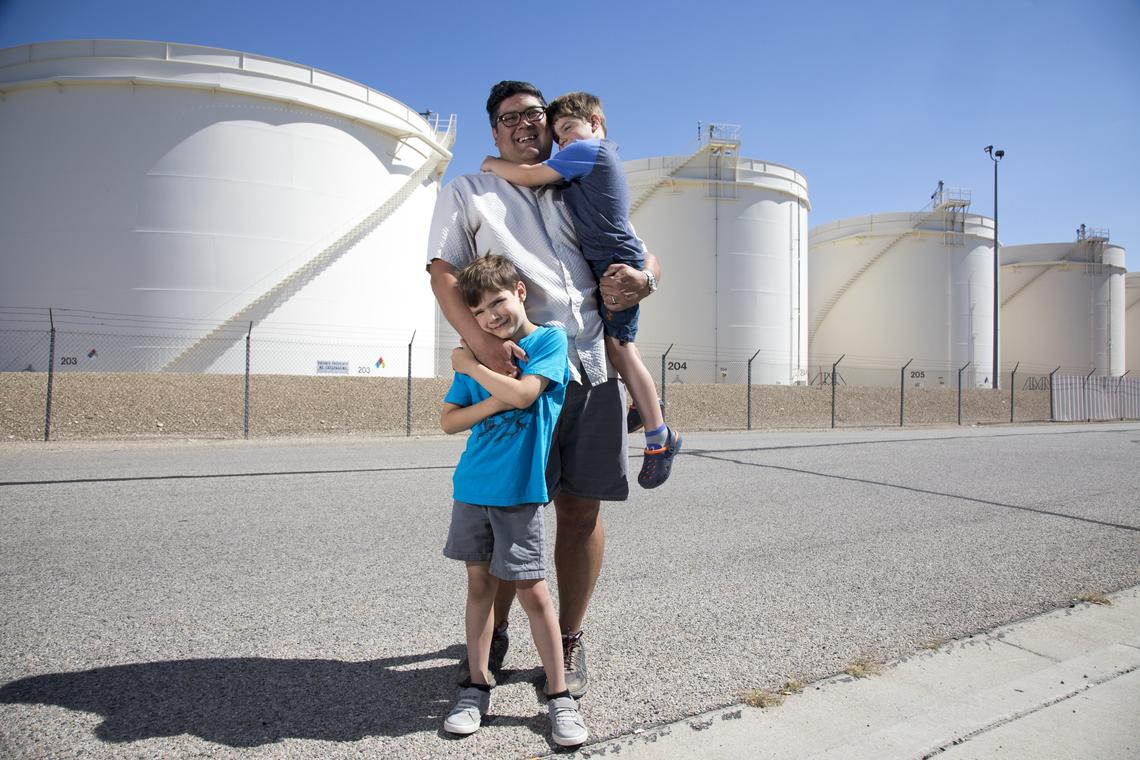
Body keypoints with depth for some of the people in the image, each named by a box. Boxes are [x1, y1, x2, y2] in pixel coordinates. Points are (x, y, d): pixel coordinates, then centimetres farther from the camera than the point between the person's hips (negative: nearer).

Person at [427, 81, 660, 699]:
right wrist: (478, 337, -17)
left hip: (592, 365, 3)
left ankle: (570, 642, 20)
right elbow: (443, 272, 2)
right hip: (516, 364, -2)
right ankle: (493, 637, 21)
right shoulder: (467, 193, 17)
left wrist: (640, 280, -1)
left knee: (582, 508, 4)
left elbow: (644, 254, 26)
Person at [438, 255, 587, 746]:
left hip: (520, 490, -5)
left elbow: (523, 394, -21)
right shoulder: (481, 355, 8)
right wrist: (494, 402, -11)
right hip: (472, 486, 5)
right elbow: (448, 421, 6)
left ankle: (559, 696, 13)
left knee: (531, 590, -1)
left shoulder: (549, 340, -5)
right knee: (479, 580, 12)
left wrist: (471, 366, -8)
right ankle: (477, 687, 25)